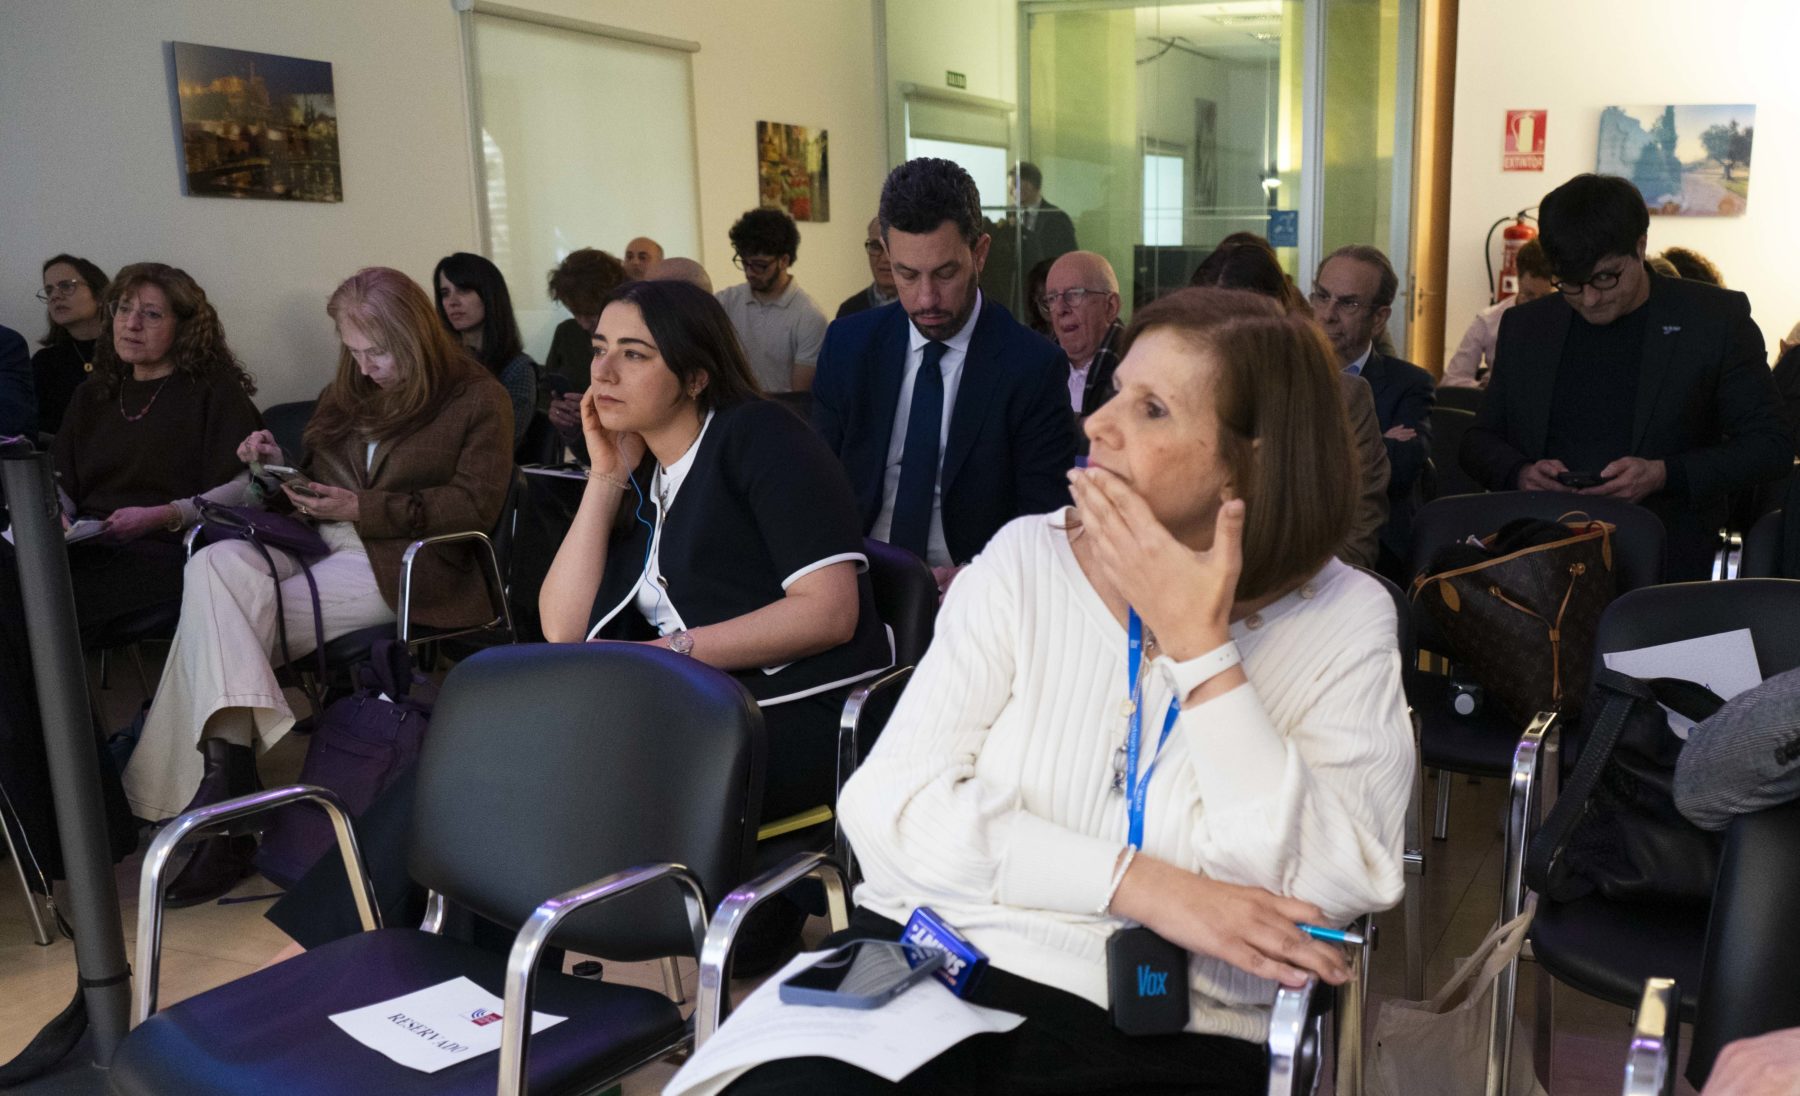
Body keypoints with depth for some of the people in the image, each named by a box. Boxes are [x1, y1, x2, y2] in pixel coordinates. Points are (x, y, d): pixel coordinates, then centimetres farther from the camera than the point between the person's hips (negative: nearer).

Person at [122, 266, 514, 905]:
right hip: (318, 543, 7)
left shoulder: (478, 399, 3)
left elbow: (473, 505, -8)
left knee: (222, 624, -25)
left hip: (401, 565, -6)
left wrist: (362, 509, -12)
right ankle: (227, 770, -38)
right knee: (215, 565, -28)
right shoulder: (347, 395, 24)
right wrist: (278, 472, 4)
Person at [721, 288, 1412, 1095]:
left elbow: (1321, 895, -14)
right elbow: (887, 804, -8)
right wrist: (1138, 883, -16)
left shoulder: (1345, 622, -3)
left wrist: (1197, 642, -15)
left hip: (1163, 1031, 0)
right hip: (929, 964, 1)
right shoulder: (1025, 560, 0)